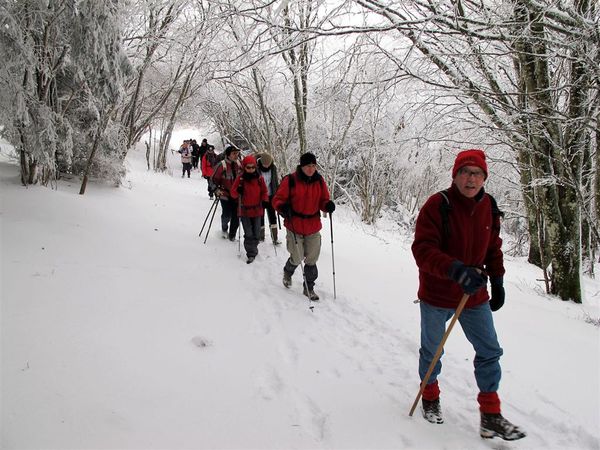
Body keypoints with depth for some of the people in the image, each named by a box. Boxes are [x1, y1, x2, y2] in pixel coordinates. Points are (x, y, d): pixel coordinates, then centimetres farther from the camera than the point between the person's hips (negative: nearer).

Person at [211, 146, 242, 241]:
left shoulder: (239, 164, 4)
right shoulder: (222, 165, -12)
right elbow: (214, 179, -6)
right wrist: (216, 190, -17)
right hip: (225, 194, -4)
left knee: (236, 216, 1)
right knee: (227, 215, -5)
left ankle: (232, 235, 17)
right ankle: (224, 228, 28)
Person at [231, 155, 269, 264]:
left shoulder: (259, 178, -2)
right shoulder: (240, 178, -7)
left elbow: (264, 191, 9)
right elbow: (233, 193, -4)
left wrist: (265, 200, -8)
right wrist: (238, 191, -25)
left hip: (257, 209, 2)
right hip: (245, 209, -2)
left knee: (256, 233, 12)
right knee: (248, 233, -1)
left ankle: (253, 248, 33)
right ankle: (251, 253, 6)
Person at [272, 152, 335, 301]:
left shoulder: (319, 181, 1)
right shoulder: (290, 180, -12)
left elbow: (323, 200, 8)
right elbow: (278, 199, -7)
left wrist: (328, 205, -14)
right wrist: (283, 207, -28)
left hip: (314, 227, 4)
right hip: (295, 227, -3)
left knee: (311, 260, 9)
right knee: (297, 258, 4)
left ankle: (309, 288, 26)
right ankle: (288, 272, 40)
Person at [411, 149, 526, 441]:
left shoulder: (488, 207, -3)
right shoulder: (437, 205, -21)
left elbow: (493, 247, 12)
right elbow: (422, 249, -29)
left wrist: (496, 280, 7)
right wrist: (455, 269, -41)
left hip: (474, 295, 5)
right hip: (436, 294, -4)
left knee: (490, 351, 6)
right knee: (431, 349, 15)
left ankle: (490, 417, 19)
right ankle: (430, 395, 41)